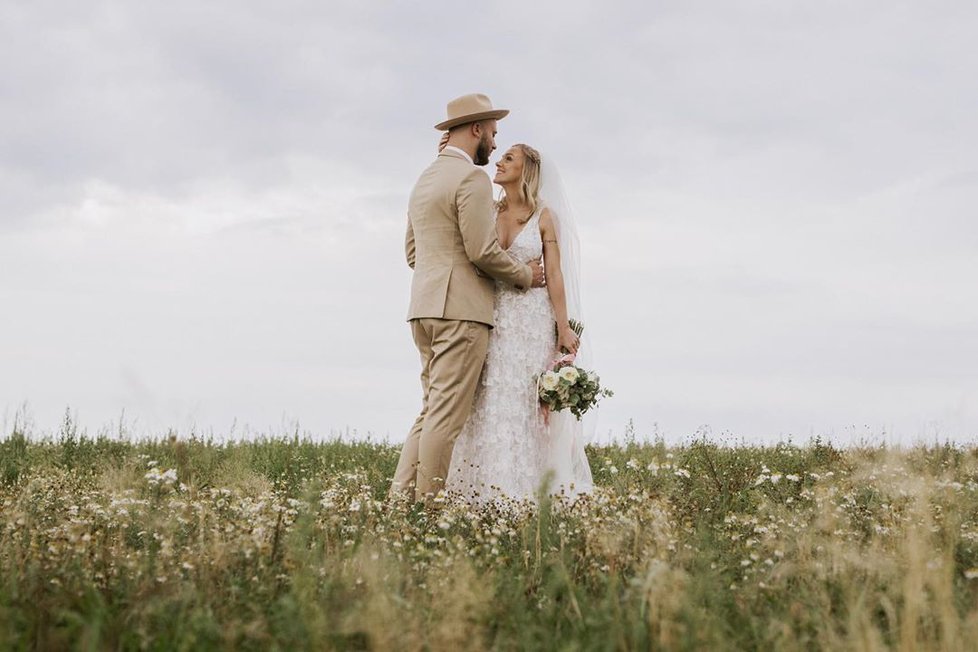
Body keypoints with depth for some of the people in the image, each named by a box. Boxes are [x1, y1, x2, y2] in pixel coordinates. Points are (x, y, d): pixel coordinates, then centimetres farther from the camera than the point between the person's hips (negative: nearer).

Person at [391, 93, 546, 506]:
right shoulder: (471, 178, -9)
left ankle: (401, 498, 5)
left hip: (425, 307, 9)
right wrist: (525, 275, 0)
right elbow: (482, 251, -15)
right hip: (461, 309, -9)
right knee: (447, 415, -8)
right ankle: (427, 504, -8)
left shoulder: (425, 180, 20)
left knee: (432, 411, 11)